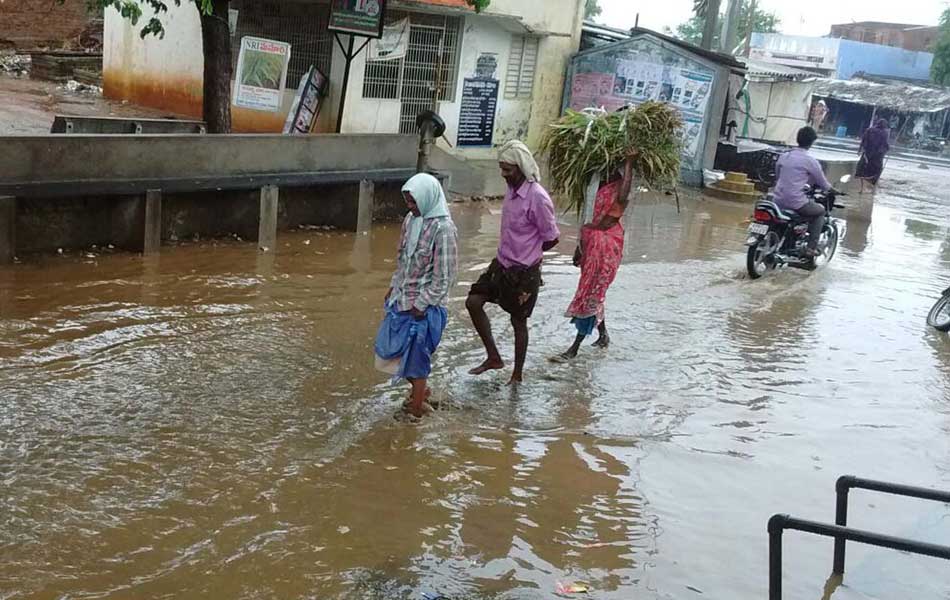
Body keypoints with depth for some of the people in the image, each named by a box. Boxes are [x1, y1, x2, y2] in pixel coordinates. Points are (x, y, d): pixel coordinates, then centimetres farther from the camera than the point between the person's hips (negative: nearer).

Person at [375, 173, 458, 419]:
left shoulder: (443, 229, -20)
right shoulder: (411, 220, 3)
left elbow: (445, 276, -19)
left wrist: (421, 305, -17)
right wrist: (394, 288, 11)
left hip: (424, 305, -8)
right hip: (402, 298, 8)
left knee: (416, 355, 3)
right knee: (387, 347, 16)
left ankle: (418, 405, 23)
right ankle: (421, 389, 36)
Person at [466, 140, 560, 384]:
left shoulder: (537, 197, -22)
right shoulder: (511, 190, 3)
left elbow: (552, 238, -14)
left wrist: (528, 255, 0)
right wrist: (513, 253, 8)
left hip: (524, 271, -8)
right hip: (502, 264, 8)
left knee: (518, 321, 6)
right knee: (473, 302, 3)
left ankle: (517, 375, 24)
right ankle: (494, 357, 15)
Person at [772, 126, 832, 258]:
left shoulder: (784, 156, 9)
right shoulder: (810, 161, -8)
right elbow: (823, 183, 3)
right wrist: (830, 189, 26)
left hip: (778, 201, 6)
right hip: (796, 202, -6)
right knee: (820, 211, 21)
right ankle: (812, 247, 13)